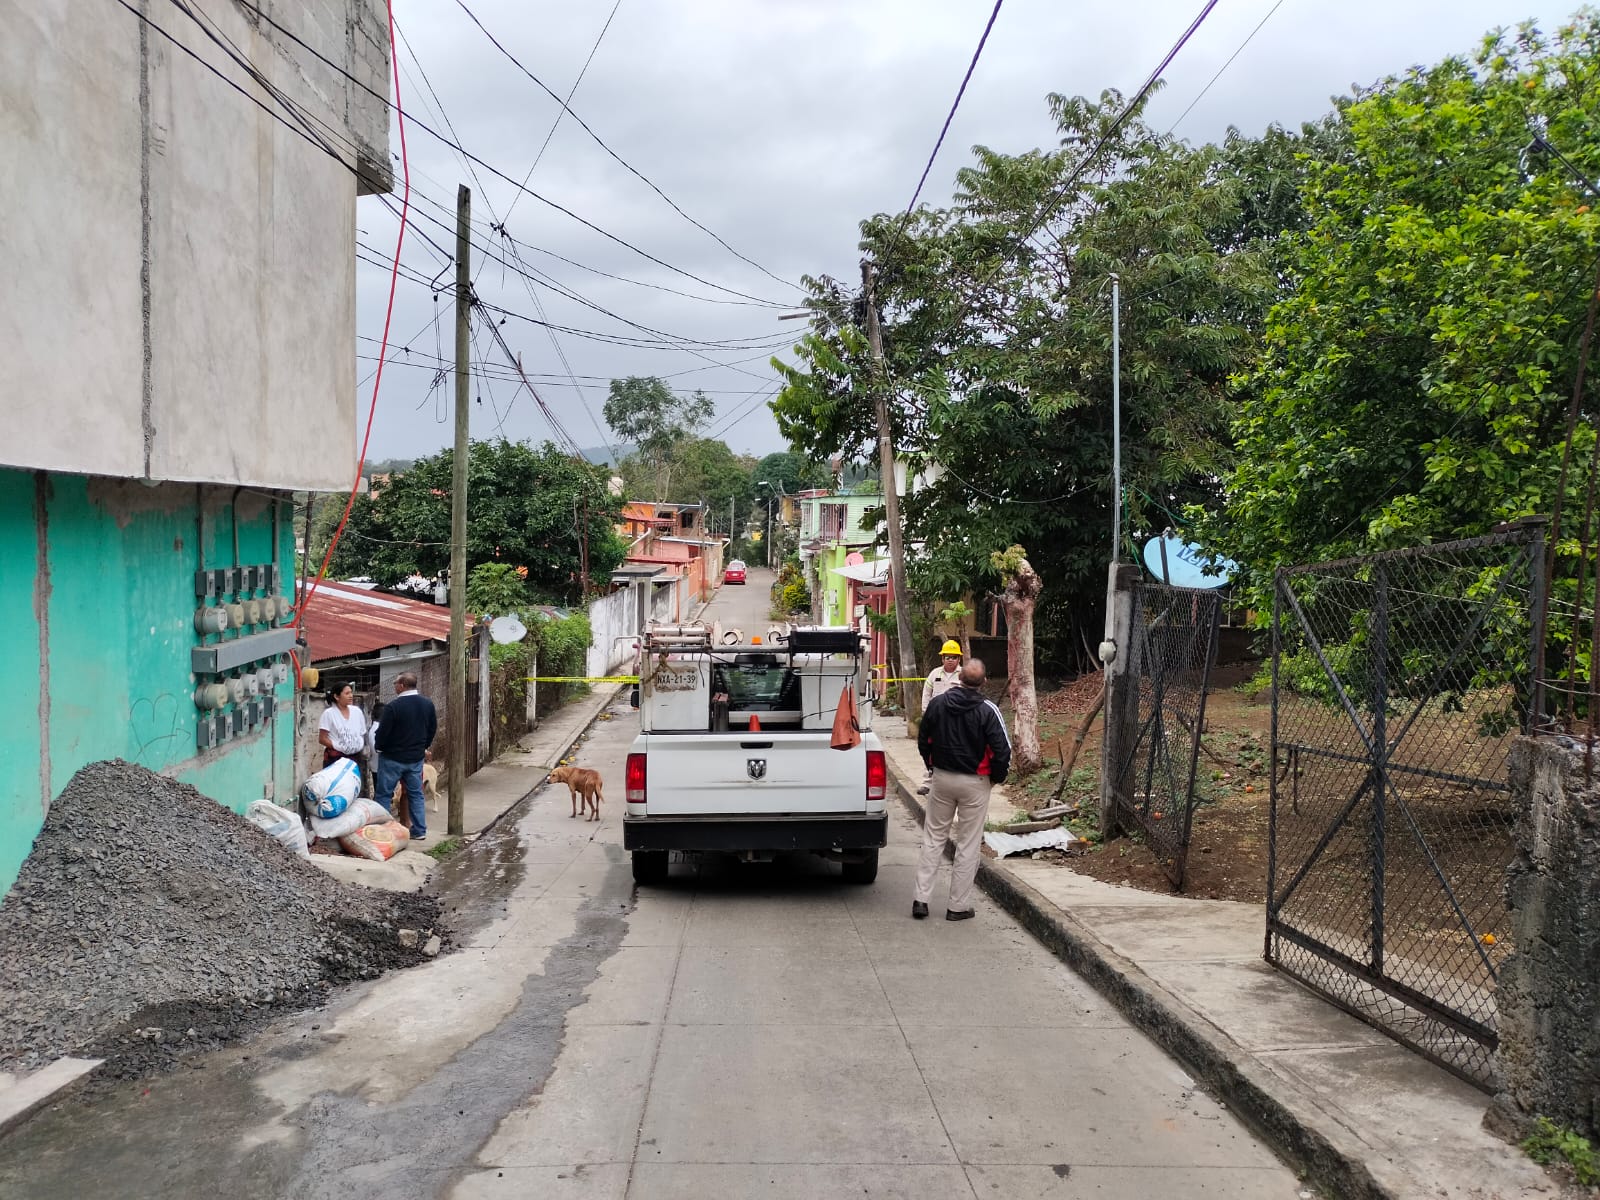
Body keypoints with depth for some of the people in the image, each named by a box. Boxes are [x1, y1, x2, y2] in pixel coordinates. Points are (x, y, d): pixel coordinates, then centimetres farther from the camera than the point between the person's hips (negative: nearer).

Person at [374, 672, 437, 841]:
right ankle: (419, 830, 14)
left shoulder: (393, 706, -19)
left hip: (393, 757, -5)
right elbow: (433, 728, 9)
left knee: (384, 795, 5)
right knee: (416, 794, 13)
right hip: (416, 757, 5)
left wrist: (378, 746, 4)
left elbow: (383, 732, -15)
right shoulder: (427, 704, 0)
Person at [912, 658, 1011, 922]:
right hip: (975, 782, -3)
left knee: (933, 838, 13)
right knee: (968, 845, 6)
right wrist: (997, 777, 2)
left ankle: (921, 898, 9)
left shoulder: (938, 704, -2)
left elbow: (923, 741, 7)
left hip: (942, 778, 3)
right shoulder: (988, 711, -14)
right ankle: (958, 905, 10)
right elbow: (1002, 750, -16)